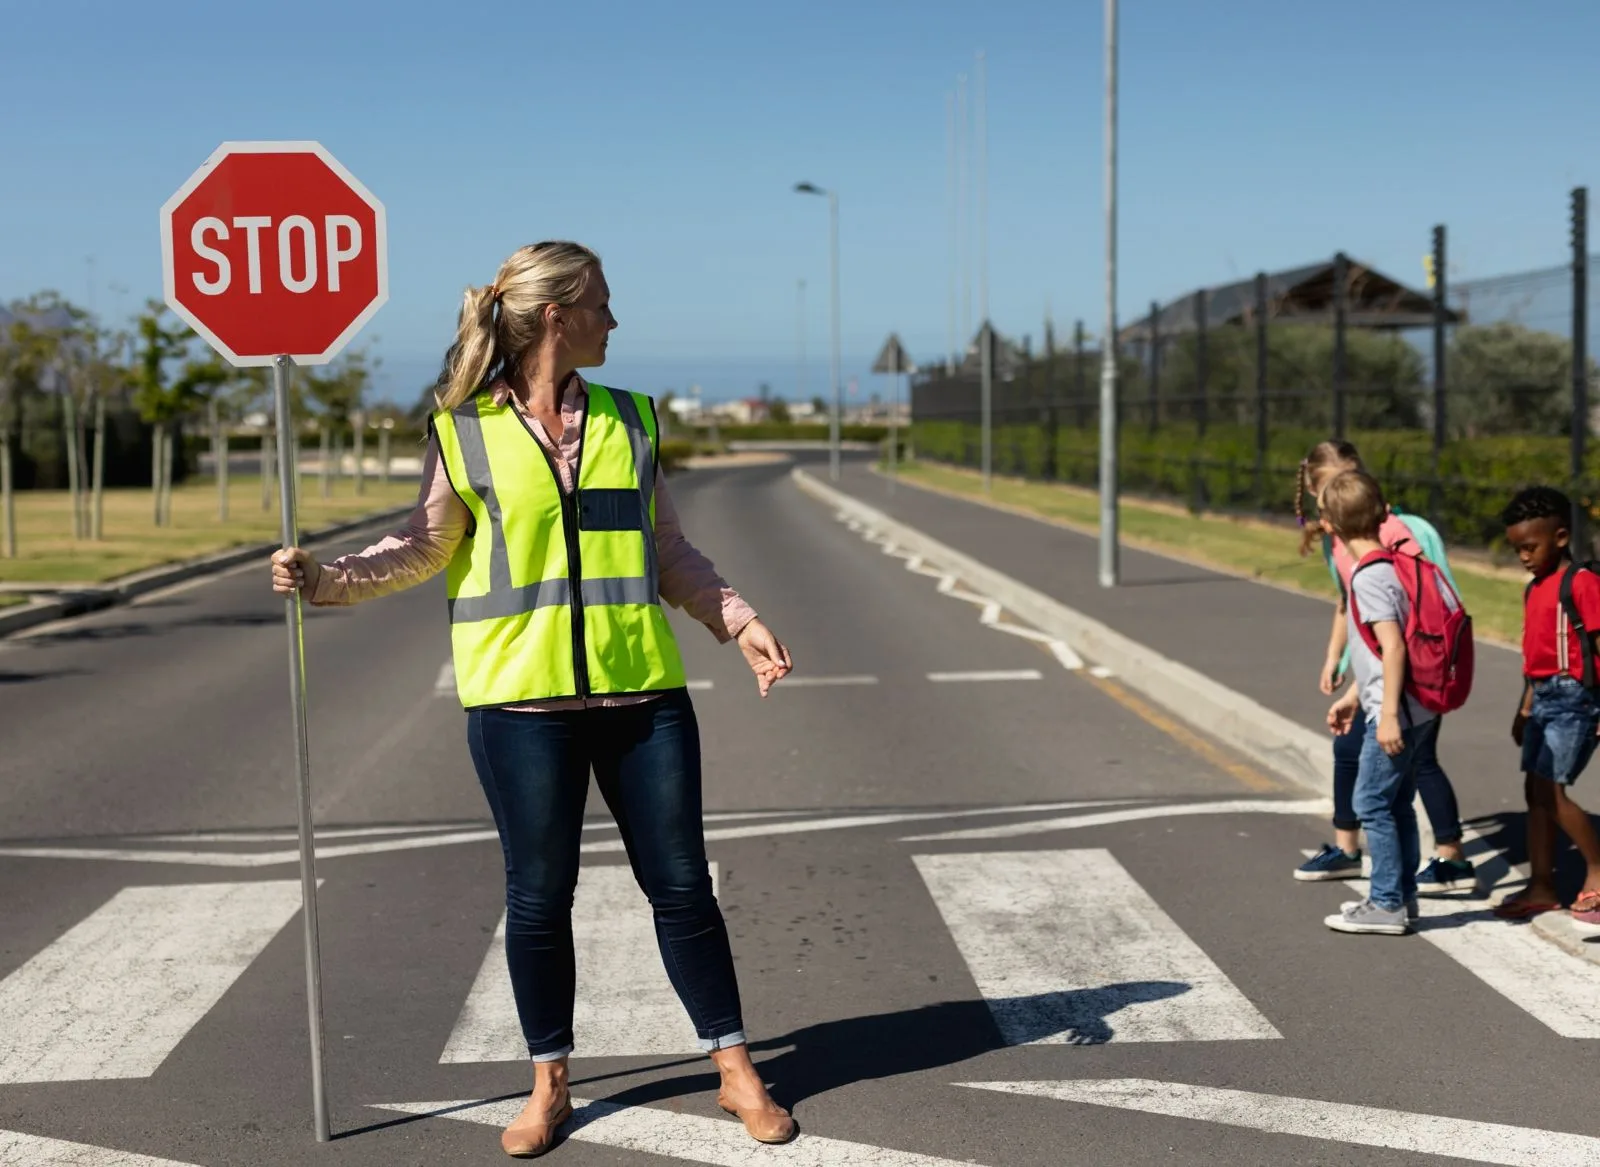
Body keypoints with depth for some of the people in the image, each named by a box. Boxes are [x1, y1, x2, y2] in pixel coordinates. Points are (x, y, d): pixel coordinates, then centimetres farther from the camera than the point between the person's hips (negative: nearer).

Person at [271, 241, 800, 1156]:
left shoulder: (631, 420, 10)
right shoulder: (465, 431, 1)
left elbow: (670, 552, 14)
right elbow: (427, 547, 7)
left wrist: (740, 621, 5)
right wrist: (326, 579, -7)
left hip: (640, 689, 2)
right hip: (521, 695, -2)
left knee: (681, 883, 5)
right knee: (538, 896, 5)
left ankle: (738, 1071, 18)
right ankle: (550, 1084, 22)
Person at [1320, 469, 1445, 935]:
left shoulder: (1369, 577, -17)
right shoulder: (1390, 567, 13)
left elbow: (1392, 646, -24)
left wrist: (1388, 715, -23)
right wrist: (1352, 697, 25)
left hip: (1398, 713, -9)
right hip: (1420, 710, 9)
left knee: (1372, 803, -1)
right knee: (1397, 804, 16)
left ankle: (1386, 905, 4)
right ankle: (1402, 897, 24)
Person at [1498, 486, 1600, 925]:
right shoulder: (1534, 589, 14)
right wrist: (1525, 708, 24)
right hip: (1543, 698, 9)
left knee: (1551, 790, -11)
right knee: (1535, 791, 9)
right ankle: (1541, 887, 16)